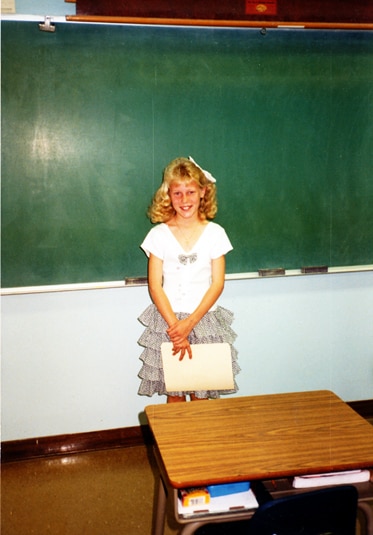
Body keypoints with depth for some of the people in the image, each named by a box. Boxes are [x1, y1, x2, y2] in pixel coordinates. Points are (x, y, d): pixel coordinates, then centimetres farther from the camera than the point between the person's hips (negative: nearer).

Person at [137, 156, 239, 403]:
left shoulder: (215, 233, -1)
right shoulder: (159, 234, -1)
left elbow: (217, 284, -3)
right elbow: (155, 286, -4)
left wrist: (190, 322, -13)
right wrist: (175, 326, -13)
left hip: (205, 320, 0)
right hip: (168, 321, 0)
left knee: (202, 394, 5)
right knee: (173, 393, 7)